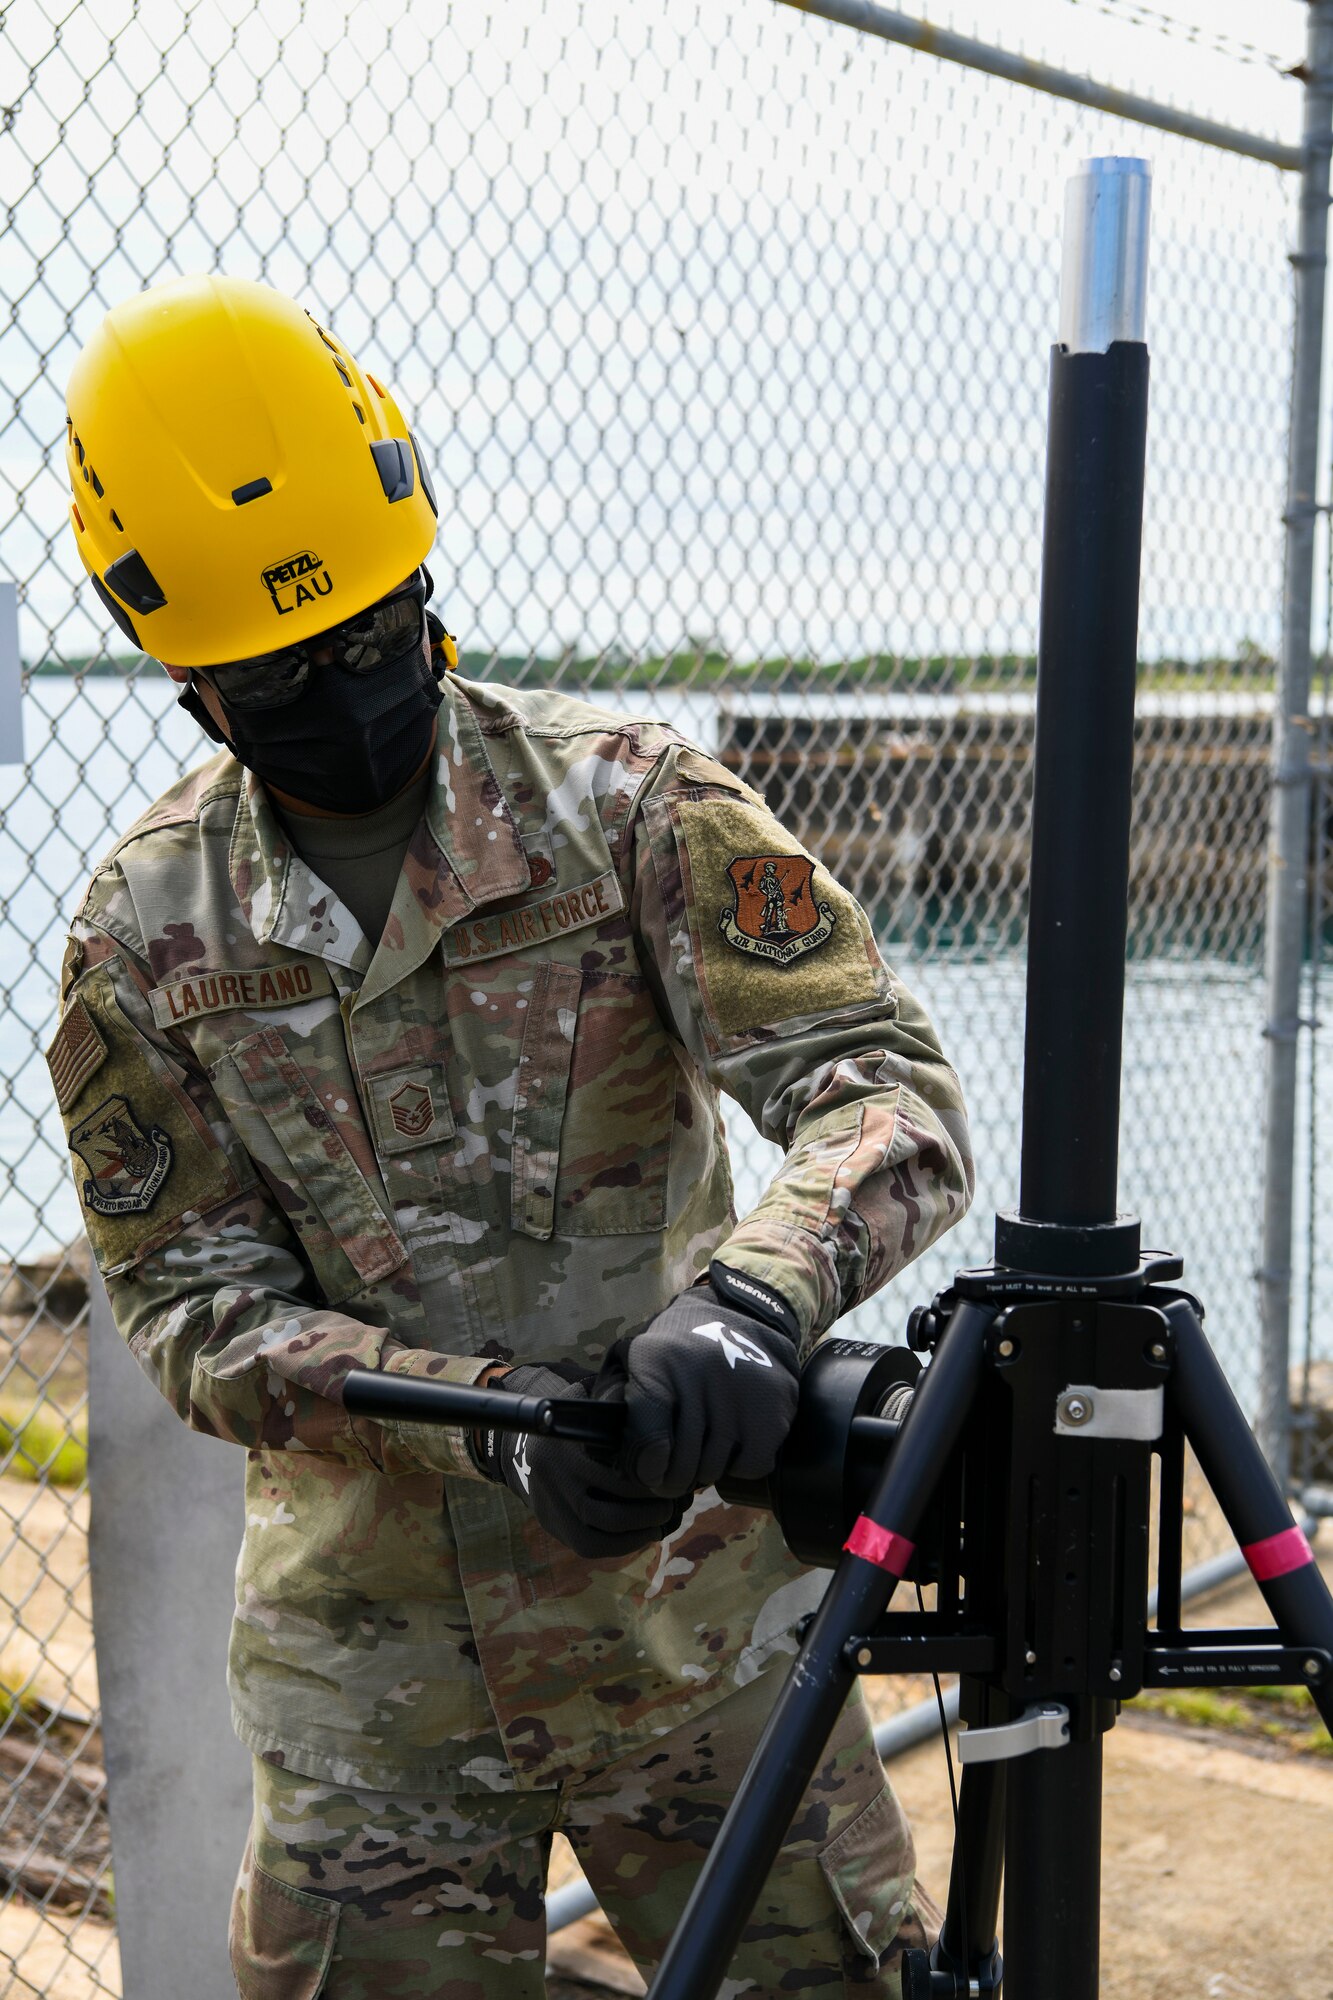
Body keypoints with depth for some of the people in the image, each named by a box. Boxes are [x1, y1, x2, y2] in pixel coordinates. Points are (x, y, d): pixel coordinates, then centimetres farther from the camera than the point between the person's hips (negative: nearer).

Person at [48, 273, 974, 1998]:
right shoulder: (147, 932, -4)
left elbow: (890, 1089, -16)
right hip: (373, 1657, 2)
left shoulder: (632, 811, -10)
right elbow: (195, 1310, -5)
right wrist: (493, 1417, -21)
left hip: (687, 1600, -1)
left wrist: (754, 1293, -38)